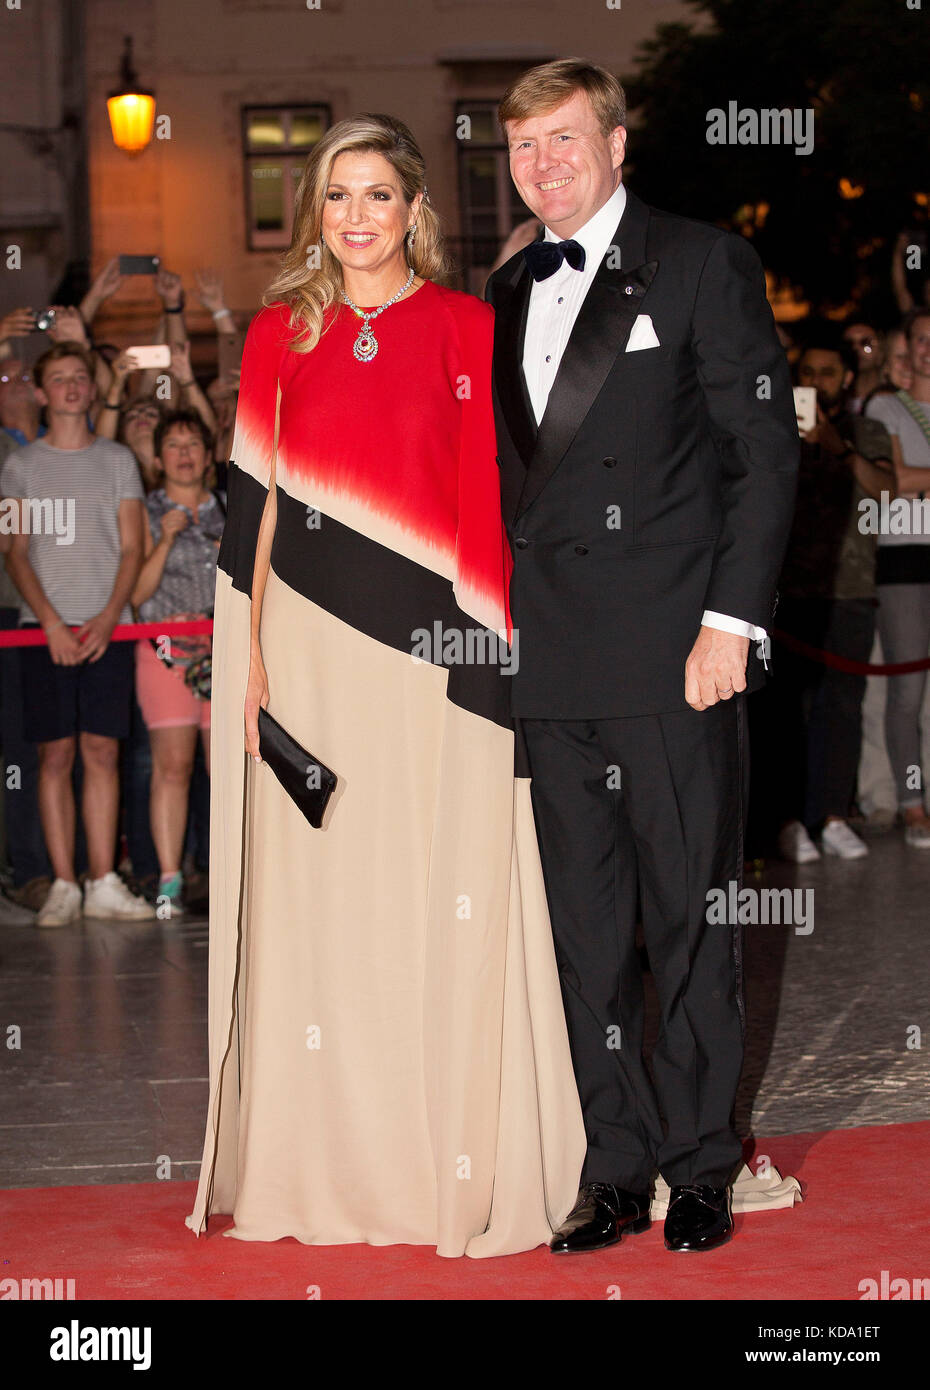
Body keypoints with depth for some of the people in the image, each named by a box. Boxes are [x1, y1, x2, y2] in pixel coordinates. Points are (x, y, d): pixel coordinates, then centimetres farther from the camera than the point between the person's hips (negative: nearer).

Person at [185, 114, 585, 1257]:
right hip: (314, 636, 2)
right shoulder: (281, 332, 10)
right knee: (317, 886, 4)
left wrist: (495, 637, -6)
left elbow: (489, 498, 1)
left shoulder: (467, 329, 4)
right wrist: (251, 648, 3)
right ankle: (321, 1162, 13)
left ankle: (454, 1154, 8)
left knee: (443, 888, -1)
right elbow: (262, 498, 9)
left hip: (436, 637, -2)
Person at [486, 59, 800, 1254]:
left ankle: (700, 1166, 14)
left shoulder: (703, 264, 0)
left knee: (692, 921, 2)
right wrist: (501, 620, 9)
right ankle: (616, 1168, 16)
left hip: (673, 656, -5)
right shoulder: (506, 293, 16)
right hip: (549, 662, 5)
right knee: (585, 928, 7)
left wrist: (730, 619, -11)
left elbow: (766, 450, -4)